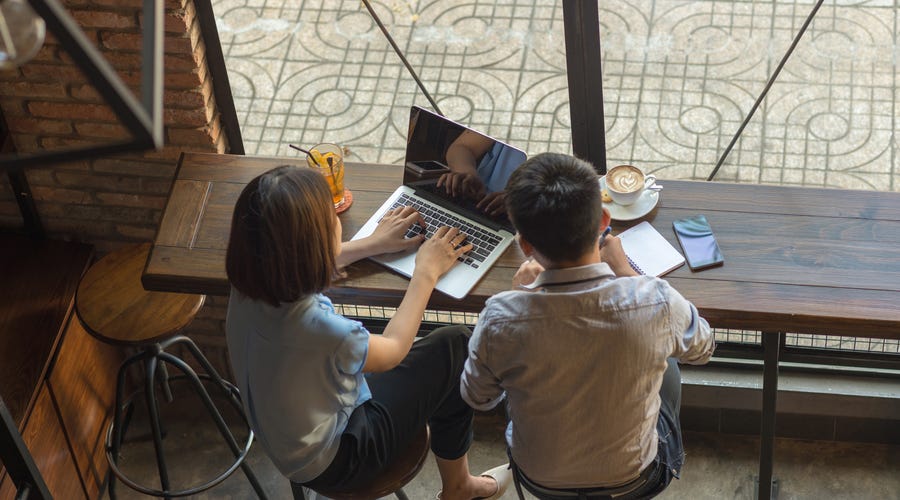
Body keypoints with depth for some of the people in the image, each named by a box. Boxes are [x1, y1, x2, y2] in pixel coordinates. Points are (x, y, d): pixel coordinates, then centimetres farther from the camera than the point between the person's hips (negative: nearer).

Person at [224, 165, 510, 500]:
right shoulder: (318, 328, -41)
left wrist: (374, 244, 15)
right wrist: (426, 272, -4)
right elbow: (392, 349, -16)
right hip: (329, 462, -7)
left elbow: (302, 265, 9)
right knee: (454, 346, 1)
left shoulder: (249, 283, -20)